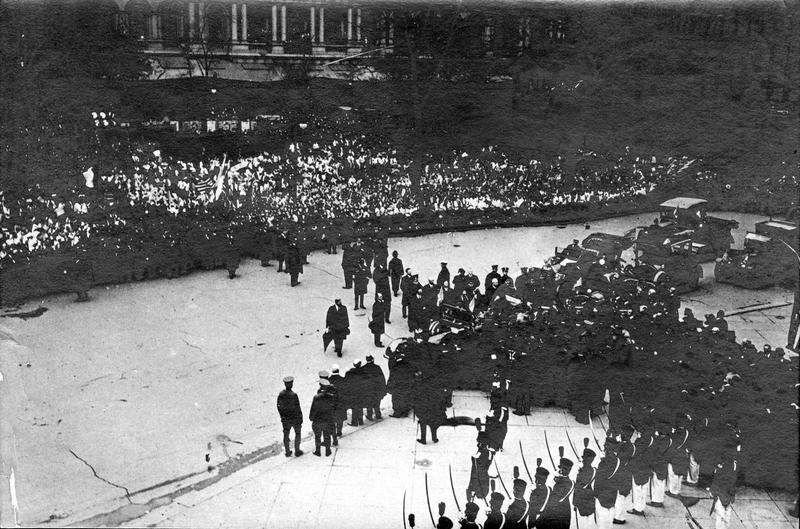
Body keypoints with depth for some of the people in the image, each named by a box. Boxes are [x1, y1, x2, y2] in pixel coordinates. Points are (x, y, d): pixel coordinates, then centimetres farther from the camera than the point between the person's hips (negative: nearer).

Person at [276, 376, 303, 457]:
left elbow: (279, 407, 2)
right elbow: (298, 409, -19)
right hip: (295, 418, -4)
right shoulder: (294, 395, -24)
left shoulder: (281, 394, -9)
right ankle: (297, 451, 21)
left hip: (285, 418, 4)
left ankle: (287, 452, 25)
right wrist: (301, 420, -7)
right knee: (297, 433, 16)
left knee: (286, 435, 17)